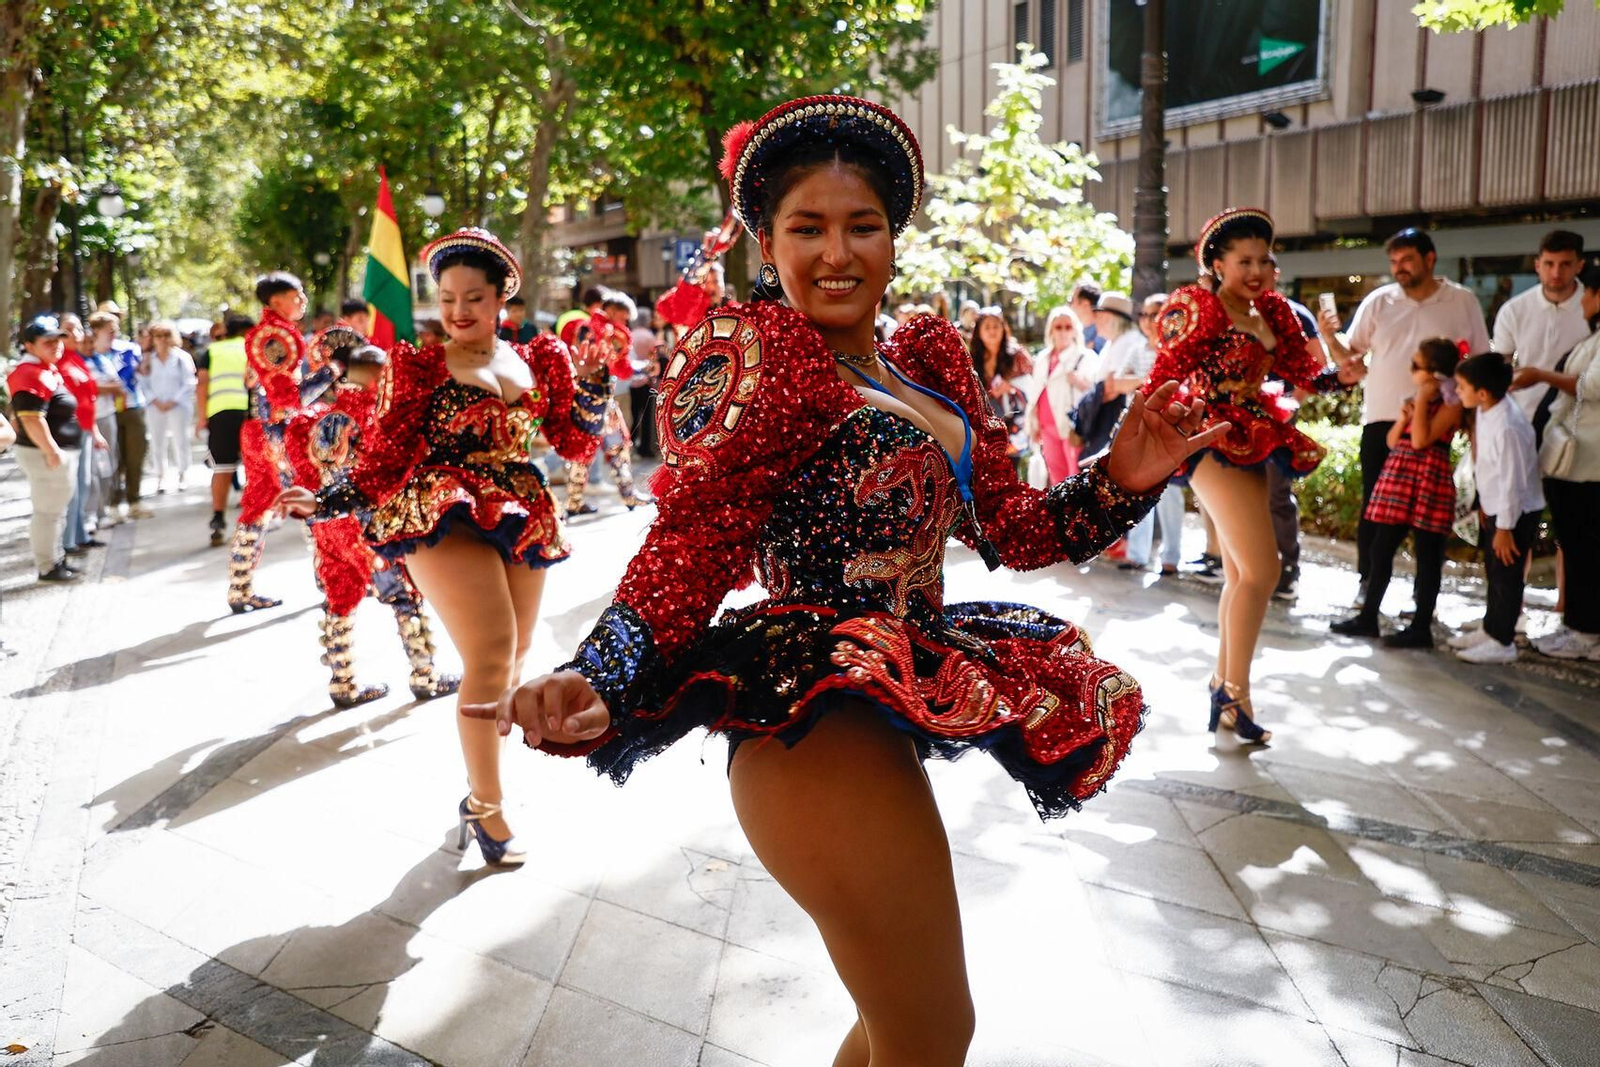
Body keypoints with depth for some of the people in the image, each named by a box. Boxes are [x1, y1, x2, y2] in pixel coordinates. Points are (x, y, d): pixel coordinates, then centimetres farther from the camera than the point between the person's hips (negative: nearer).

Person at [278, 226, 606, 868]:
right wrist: (328, 502, -14)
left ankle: (482, 787, 29)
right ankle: (484, 803, -4)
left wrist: (592, 382, -2)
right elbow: (384, 458, -2)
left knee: (511, 660, 11)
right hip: (447, 517, -5)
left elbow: (574, 440, 11)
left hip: (524, 519, 5)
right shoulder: (416, 365, 0)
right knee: (493, 652, -19)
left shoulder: (538, 361, 11)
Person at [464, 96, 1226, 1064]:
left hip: (890, 710, 9)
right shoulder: (755, 353, -10)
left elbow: (1011, 527, 12)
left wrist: (1120, 482, -4)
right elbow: (693, 543, -18)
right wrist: (599, 683, -33)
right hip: (821, 722, -9)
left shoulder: (930, 367, 12)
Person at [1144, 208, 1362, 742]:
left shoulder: (1272, 311, 11)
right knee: (1262, 570, -14)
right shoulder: (1197, 308, -10)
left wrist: (1341, 375, -12)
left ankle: (1222, 685, 26)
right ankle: (1237, 695, -4)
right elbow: (1165, 375, -14)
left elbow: (1301, 370, 7)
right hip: (1213, 440, -9)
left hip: (1253, 440, 9)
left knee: (1240, 575, 14)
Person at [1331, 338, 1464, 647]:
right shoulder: (1415, 398, 16)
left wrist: (1422, 400, -13)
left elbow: (1420, 441, -19)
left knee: (1427, 555, 0)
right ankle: (1368, 617, 17)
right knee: (1381, 549, 9)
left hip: (1428, 480, -8)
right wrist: (1403, 416, -1)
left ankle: (1421, 627, 6)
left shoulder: (1451, 404, -7)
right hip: (1398, 475, 8)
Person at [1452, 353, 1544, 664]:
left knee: (1505, 575, 1)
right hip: (1497, 509, 9)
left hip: (1516, 513, -9)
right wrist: (1485, 505, 18)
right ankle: (1494, 630, 33)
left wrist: (1505, 527, -20)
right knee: (1494, 573, 19)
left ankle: (1501, 642, 12)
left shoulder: (1508, 427, -29)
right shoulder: (1486, 412, 0)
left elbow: (1512, 482, -25)